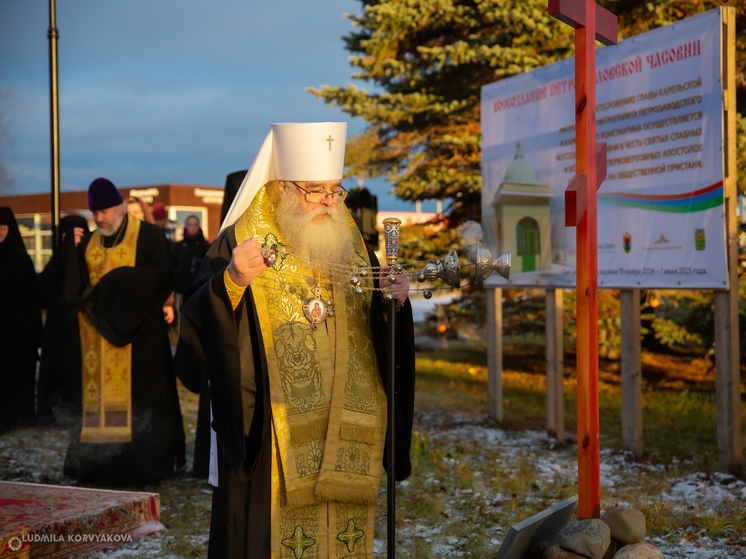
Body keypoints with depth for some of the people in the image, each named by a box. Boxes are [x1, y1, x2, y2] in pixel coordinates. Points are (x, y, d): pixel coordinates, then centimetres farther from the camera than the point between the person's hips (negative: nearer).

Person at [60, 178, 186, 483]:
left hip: (136, 329, -5)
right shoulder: (89, 243, 14)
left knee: (138, 391, -4)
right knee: (101, 393, 2)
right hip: (98, 330, 5)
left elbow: (164, 276, -9)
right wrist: (72, 249, -2)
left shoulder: (148, 235, -1)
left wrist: (123, 278, -17)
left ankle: (144, 456, 1)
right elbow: (75, 286, 10)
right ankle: (103, 457, 6)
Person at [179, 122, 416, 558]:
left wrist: (397, 300, -5)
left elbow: (377, 326, 17)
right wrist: (230, 281, -35)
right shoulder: (242, 240, -6)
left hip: (346, 436, 5)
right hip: (275, 436, -5)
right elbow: (198, 322, -16)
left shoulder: (350, 240, 10)